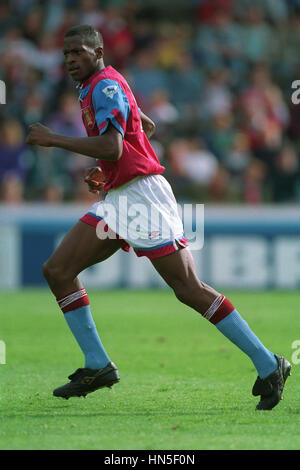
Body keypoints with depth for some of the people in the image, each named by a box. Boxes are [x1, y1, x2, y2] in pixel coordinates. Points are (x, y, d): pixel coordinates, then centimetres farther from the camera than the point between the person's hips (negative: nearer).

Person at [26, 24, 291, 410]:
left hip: (144, 196, -10)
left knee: (189, 290, -13)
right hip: (117, 200, 10)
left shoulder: (106, 85, -11)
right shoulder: (92, 88, 19)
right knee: (57, 270, 1)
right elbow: (146, 126, 33)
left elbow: (111, 147, -22)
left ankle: (268, 366, -8)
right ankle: (97, 366, 4)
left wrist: (53, 139, -16)